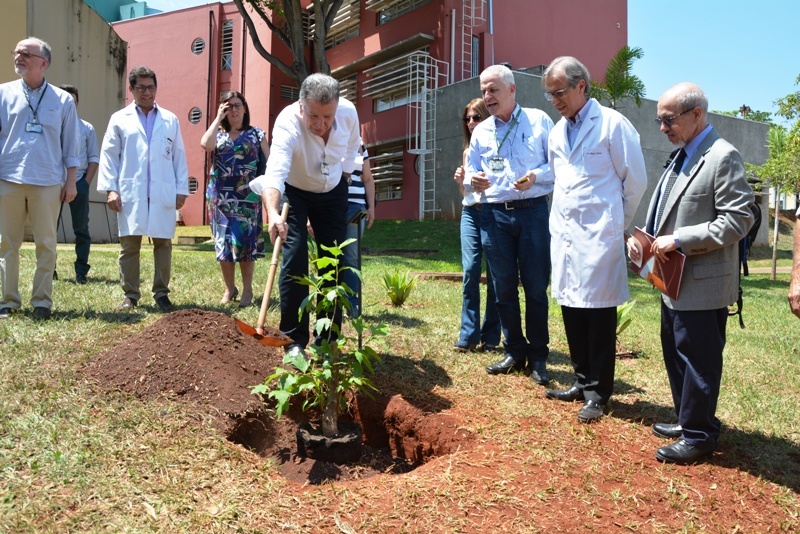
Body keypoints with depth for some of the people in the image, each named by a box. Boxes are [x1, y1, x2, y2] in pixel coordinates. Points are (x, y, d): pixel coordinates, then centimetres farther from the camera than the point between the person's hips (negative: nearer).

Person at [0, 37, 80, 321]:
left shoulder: (62, 100, 6)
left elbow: (70, 144, 7)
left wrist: (71, 181, 2)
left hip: (47, 183, -1)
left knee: (46, 244, 2)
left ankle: (42, 302, 11)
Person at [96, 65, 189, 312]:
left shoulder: (170, 120, 14)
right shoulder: (120, 119, 11)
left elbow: (179, 157, 11)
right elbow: (109, 155, 6)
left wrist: (182, 189, 4)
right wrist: (110, 188, -4)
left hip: (163, 194, 1)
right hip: (130, 193, 0)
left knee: (163, 243, 2)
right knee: (129, 245, 1)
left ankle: (162, 293, 10)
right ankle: (130, 295, 9)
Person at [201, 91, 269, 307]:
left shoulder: (257, 134, 6)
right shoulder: (218, 133, 10)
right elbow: (206, 145, -14)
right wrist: (218, 118, -6)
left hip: (247, 196, -2)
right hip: (221, 196, 2)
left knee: (246, 241, -1)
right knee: (224, 241, 4)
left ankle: (247, 290, 8)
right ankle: (229, 288, 16)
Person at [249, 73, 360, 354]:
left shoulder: (349, 112, -21)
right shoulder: (288, 123, -35)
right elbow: (275, 172, -51)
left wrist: (345, 172, 4)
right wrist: (273, 214, -66)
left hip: (333, 192, 4)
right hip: (293, 191, -4)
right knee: (294, 260, -14)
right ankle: (294, 341, -2)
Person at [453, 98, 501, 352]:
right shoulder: (468, 151, 19)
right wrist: (460, 181, 4)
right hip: (471, 212, 4)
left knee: (494, 275, -1)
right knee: (470, 271, -7)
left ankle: (490, 337, 8)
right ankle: (468, 336, -2)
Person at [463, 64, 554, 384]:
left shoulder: (538, 120, 3)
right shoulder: (480, 131, 12)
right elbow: (471, 174, 13)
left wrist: (537, 176, -18)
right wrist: (474, 182, -10)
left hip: (533, 211, -3)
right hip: (494, 215, 3)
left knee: (536, 286, 1)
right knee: (504, 287, 8)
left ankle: (538, 357, 14)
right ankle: (514, 351, 23)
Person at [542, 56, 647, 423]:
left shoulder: (612, 124, -7)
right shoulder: (557, 131, 12)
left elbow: (636, 180, -3)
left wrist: (617, 223, 4)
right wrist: (563, 218, 14)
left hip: (598, 237, -6)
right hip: (564, 234, 7)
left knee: (599, 315, 0)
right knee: (571, 311, 11)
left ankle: (598, 393, 12)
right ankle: (582, 382, 25)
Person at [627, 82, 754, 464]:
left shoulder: (723, 157, -14)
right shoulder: (682, 156, 13)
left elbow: (738, 220, -20)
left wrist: (678, 240, -22)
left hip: (702, 284, -9)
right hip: (675, 280, 9)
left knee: (698, 360, 1)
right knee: (676, 355, 19)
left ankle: (698, 436, 15)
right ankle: (687, 421, 34)